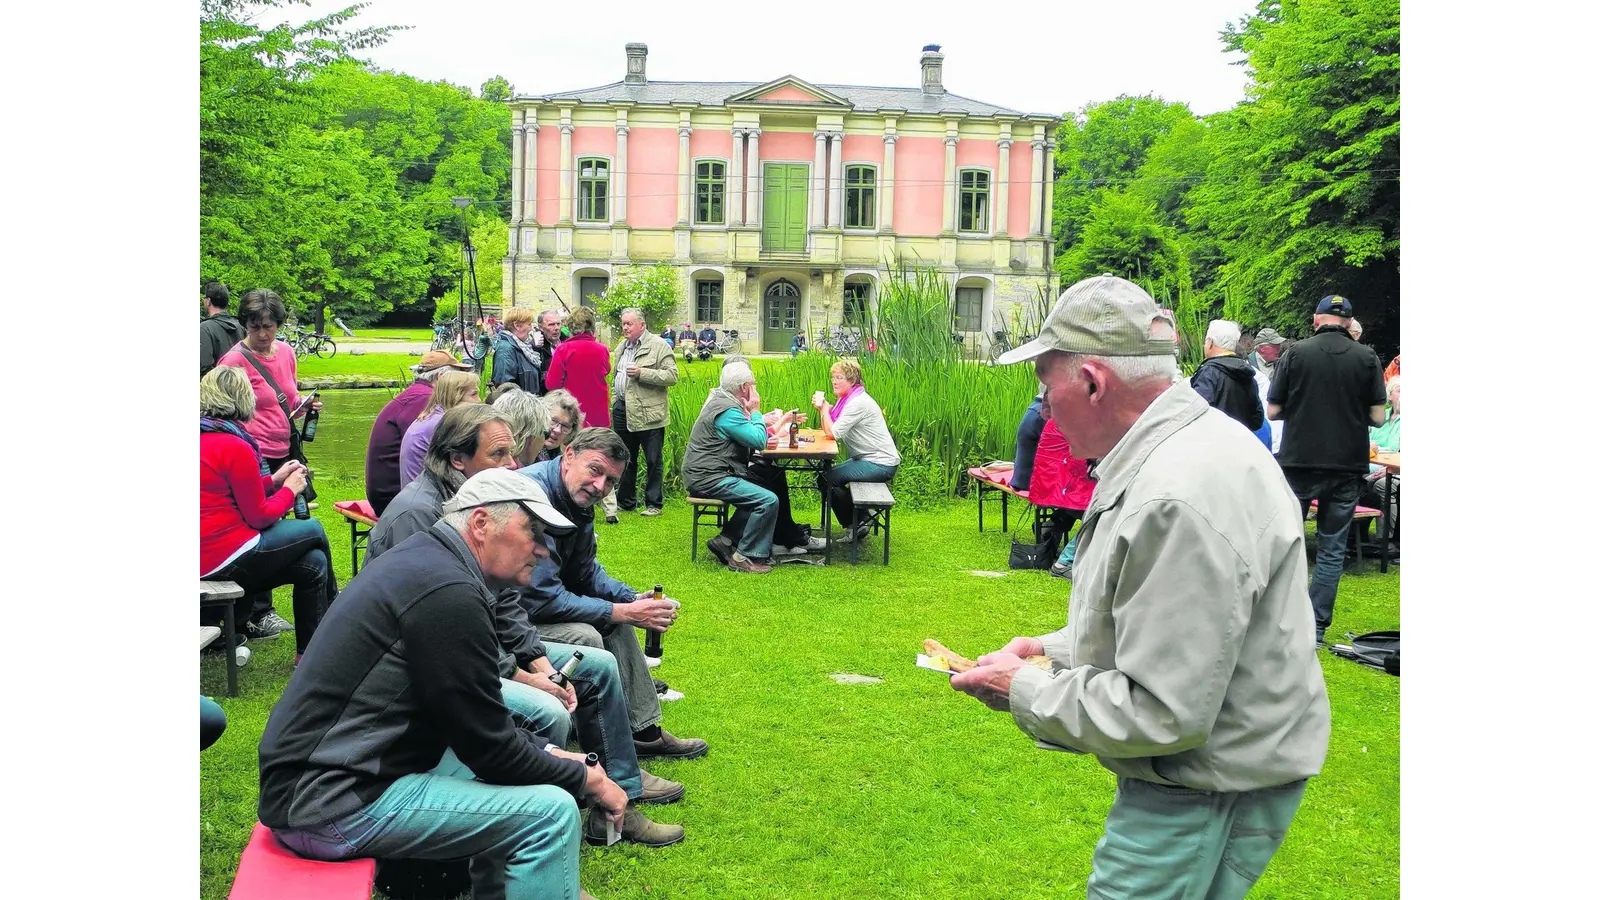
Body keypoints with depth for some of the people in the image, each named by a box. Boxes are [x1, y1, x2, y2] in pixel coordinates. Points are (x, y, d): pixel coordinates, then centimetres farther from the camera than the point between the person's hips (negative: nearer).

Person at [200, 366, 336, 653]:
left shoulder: (204, 439, 8)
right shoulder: (235, 447, -18)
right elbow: (259, 516, -12)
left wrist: (273, 480, 16)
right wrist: (290, 490, 4)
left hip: (205, 558, 9)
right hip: (224, 559, -9)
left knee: (313, 563, 13)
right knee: (313, 530, 9)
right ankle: (332, 608, 31)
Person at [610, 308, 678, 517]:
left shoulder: (659, 346, -8)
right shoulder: (621, 347, 15)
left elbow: (672, 376, -16)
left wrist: (642, 373, -21)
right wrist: (615, 401, 19)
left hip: (648, 413, -7)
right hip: (623, 410, 7)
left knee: (653, 461, 1)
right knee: (625, 459, 15)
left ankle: (654, 504, 10)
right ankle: (626, 501, 27)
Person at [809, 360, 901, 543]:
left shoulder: (858, 403, -20)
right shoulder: (847, 399, 11)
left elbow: (834, 433, -23)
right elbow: (828, 430, 7)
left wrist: (824, 407, -12)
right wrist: (822, 408, -7)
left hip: (880, 464, -10)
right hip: (868, 459, 10)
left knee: (827, 479, -12)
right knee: (828, 474, 14)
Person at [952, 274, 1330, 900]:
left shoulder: (1180, 501, -29)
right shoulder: (1171, 451, 7)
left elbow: (1162, 715, -28)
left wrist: (1025, 693, -16)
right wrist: (1058, 648, 10)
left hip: (1209, 798, -10)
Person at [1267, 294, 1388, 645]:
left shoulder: (1296, 353, -4)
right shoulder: (1367, 359, -2)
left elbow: (1272, 411, -3)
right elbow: (1377, 417, -2)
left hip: (1299, 463, -1)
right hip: (1347, 467, 1)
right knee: (1332, 550, 7)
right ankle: (1317, 626, 8)